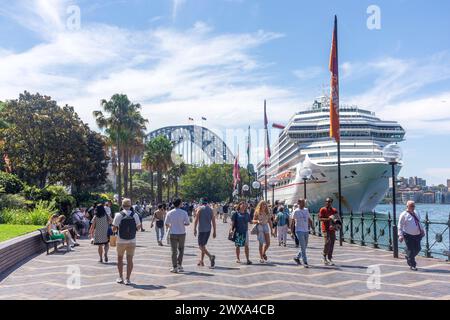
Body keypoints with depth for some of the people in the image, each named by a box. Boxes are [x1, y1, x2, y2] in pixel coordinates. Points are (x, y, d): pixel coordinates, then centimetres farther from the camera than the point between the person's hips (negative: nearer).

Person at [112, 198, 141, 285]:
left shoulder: (118, 215, -10)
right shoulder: (135, 215, -4)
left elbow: (114, 229, -7)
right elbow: (138, 227, 7)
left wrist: (116, 229, 14)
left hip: (121, 241, -1)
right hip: (132, 241, 1)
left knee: (120, 258, 16)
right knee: (129, 259, 6)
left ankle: (120, 277, 21)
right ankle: (128, 279, 6)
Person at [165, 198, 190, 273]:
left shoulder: (169, 213, -7)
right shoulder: (184, 212, -9)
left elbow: (166, 224, -1)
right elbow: (188, 223, -8)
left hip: (173, 234, 0)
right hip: (182, 233, 0)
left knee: (174, 251, 7)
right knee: (181, 249, 19)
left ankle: (174, 267, 8)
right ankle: (179, 264, 12)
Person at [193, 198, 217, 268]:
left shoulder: (200, 209, -3)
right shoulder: (211, 209, 9)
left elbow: (196, 219, -10)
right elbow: (213, 221, 6)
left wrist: (194, 229, -6)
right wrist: (214, 231, 9)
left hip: (202, 230, -5)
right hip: (208, 230, 5)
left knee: (201, 246, -4)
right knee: (203, 245, 16)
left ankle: (211, 256, -25)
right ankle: (201, 261, 17)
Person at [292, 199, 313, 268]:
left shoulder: (306, 210, 10)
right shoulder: (296, 211, -6)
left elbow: (310, 220, 16)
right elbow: (292, 221, -4)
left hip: (306, 230, 6)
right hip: (299, 230, -6)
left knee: (304, 246, 12)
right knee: (303, 247, -10)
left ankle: (297, 258, 31)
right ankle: (305, 262, -5)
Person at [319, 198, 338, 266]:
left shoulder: (334, 210, 12)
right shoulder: (322, 210, 0)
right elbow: (320, 218, -8)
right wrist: (328, 219, -21)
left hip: (332, 229, 4)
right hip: (325, 229, -4)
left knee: (332, 244, 4)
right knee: (327, 242, -18)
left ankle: (329, 259, 12)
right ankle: (324, 257, -3)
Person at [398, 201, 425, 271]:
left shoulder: (416, 213, 13)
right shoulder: (403, 215, -8)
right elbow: (400, 226, -9)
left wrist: (422, 230, 21)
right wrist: (400, 235, -16)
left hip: (417, 235, 7)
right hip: (408, 235, -7)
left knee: (418, 249, 8)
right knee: (410, 250, -3)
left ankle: (408, 257, 34)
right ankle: (412, 265, 9)